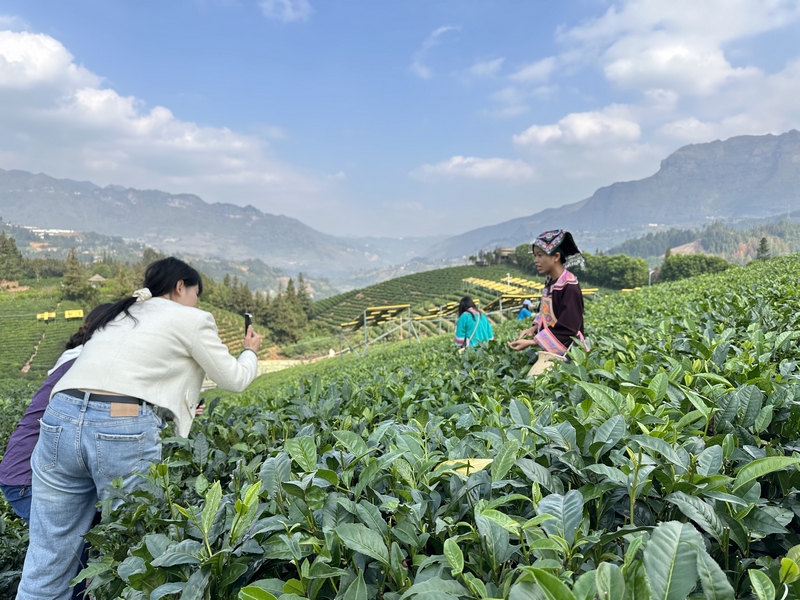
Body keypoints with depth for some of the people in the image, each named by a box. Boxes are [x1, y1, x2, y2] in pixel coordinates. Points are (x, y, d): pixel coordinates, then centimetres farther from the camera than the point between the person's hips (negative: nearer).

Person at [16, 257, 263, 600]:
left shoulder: (118, 314, 27)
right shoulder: (192, 320, 8)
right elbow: (234, 379, 14)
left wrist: (177, 408, 43)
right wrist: (250, 351, 34)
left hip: (60, 419, 6)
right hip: (124, 431, -6)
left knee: (47, 564, 12)